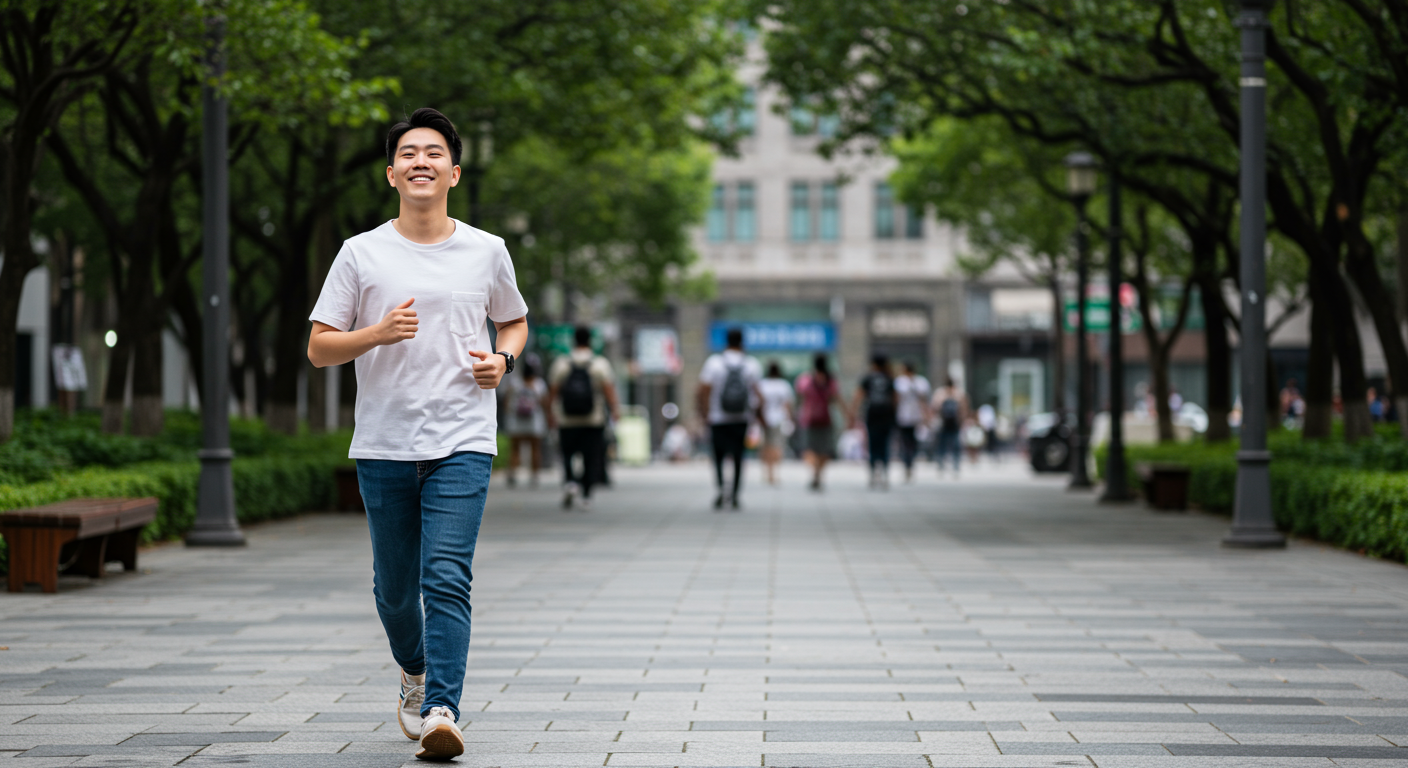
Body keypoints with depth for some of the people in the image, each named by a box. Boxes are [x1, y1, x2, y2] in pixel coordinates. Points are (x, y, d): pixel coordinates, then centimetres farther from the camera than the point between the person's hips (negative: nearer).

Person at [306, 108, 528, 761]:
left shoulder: (486, 252, 7)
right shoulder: (361, 254, 2)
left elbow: (515, 321, 23)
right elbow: (318, 348, 2)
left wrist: (503, 359, 1)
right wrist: (378, 333, -17)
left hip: (463, 444, -1)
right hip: (383, 444, 1)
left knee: (447, 578, -15)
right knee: (395, 587, 11)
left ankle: (441, 712, -20)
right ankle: (414, 672, 39)